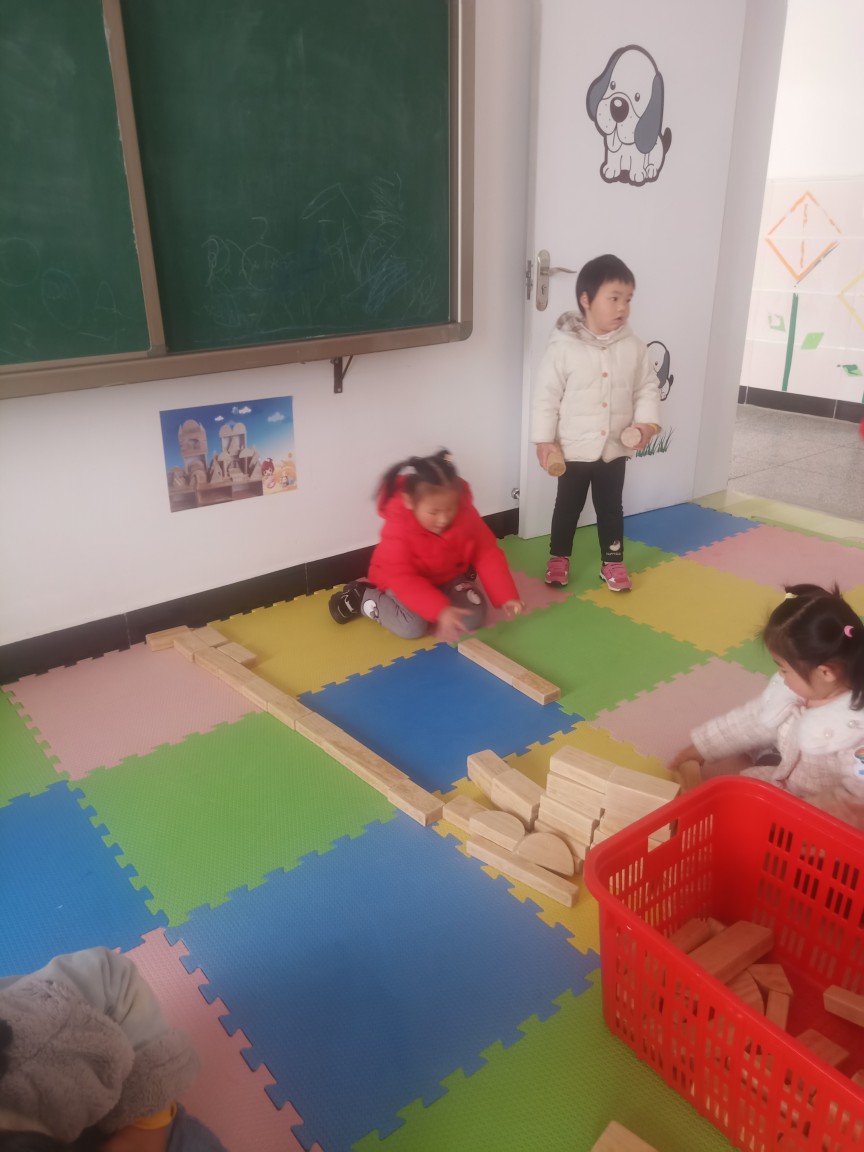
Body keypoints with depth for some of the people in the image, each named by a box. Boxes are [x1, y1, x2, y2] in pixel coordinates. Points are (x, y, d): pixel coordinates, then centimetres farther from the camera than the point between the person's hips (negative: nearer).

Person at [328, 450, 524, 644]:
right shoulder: (397, 528, -34)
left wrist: (506, 596, -26)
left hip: (448, 576, 4)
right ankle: (362, 596, -1)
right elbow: (403, 579, -37)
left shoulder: (465, 514, -23)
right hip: (403, 581, -4)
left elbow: (487, 554, -15)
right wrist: (440, 610, -47)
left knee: (473, 617, -15)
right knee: (411, 627, -26)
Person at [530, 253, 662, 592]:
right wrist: (544, 440, -12)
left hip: (615, 449, 3)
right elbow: (545, 396, -11)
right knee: (567, 507, 13)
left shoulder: (634, 347, -4)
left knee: (611, 507, 15)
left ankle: (613, 562, 30)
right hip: (573, 450, -3)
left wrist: (647, 422, -11)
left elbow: (648, 388, 4)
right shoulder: (562, 347, -14)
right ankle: (558, 558, 31)